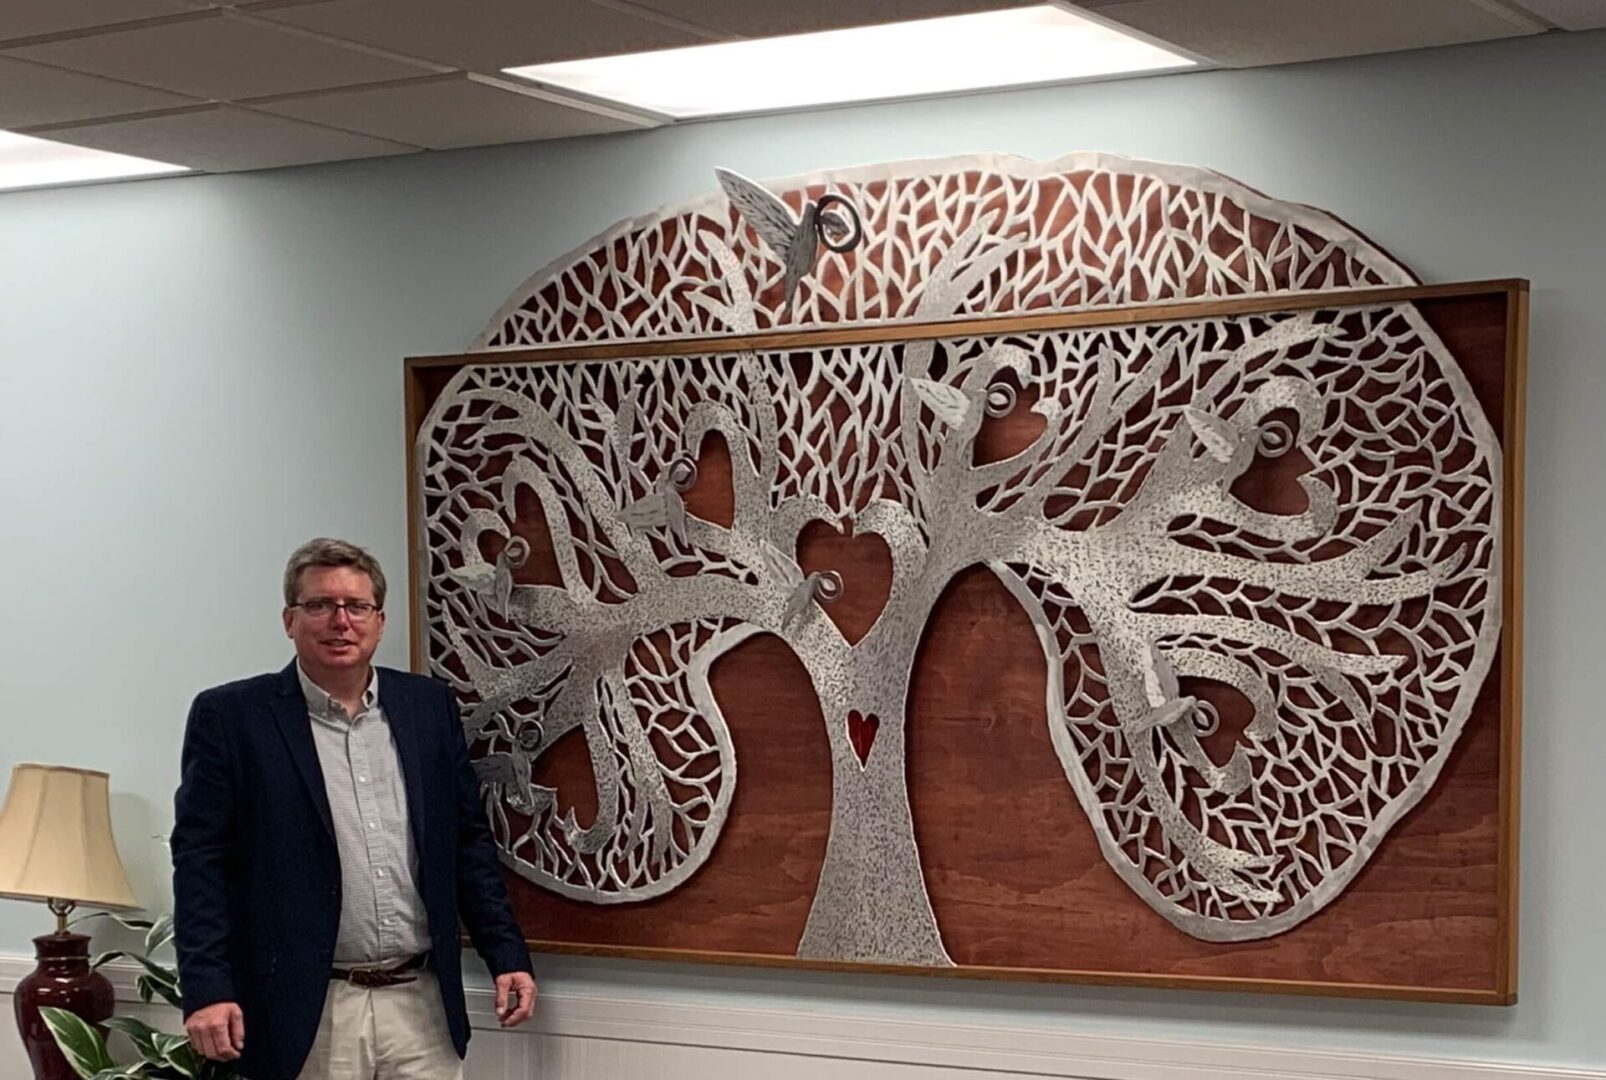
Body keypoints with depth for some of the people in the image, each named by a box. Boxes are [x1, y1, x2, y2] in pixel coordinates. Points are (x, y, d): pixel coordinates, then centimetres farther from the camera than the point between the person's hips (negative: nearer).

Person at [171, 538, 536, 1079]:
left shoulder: (430, 706, 10)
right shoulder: (230, 716, -2)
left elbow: (469, 841, 14)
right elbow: (201, 860, -5)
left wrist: (507, 955, 7)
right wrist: (207, 988, -14)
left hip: (422, 1003, 3)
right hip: (306, 1014, -3)